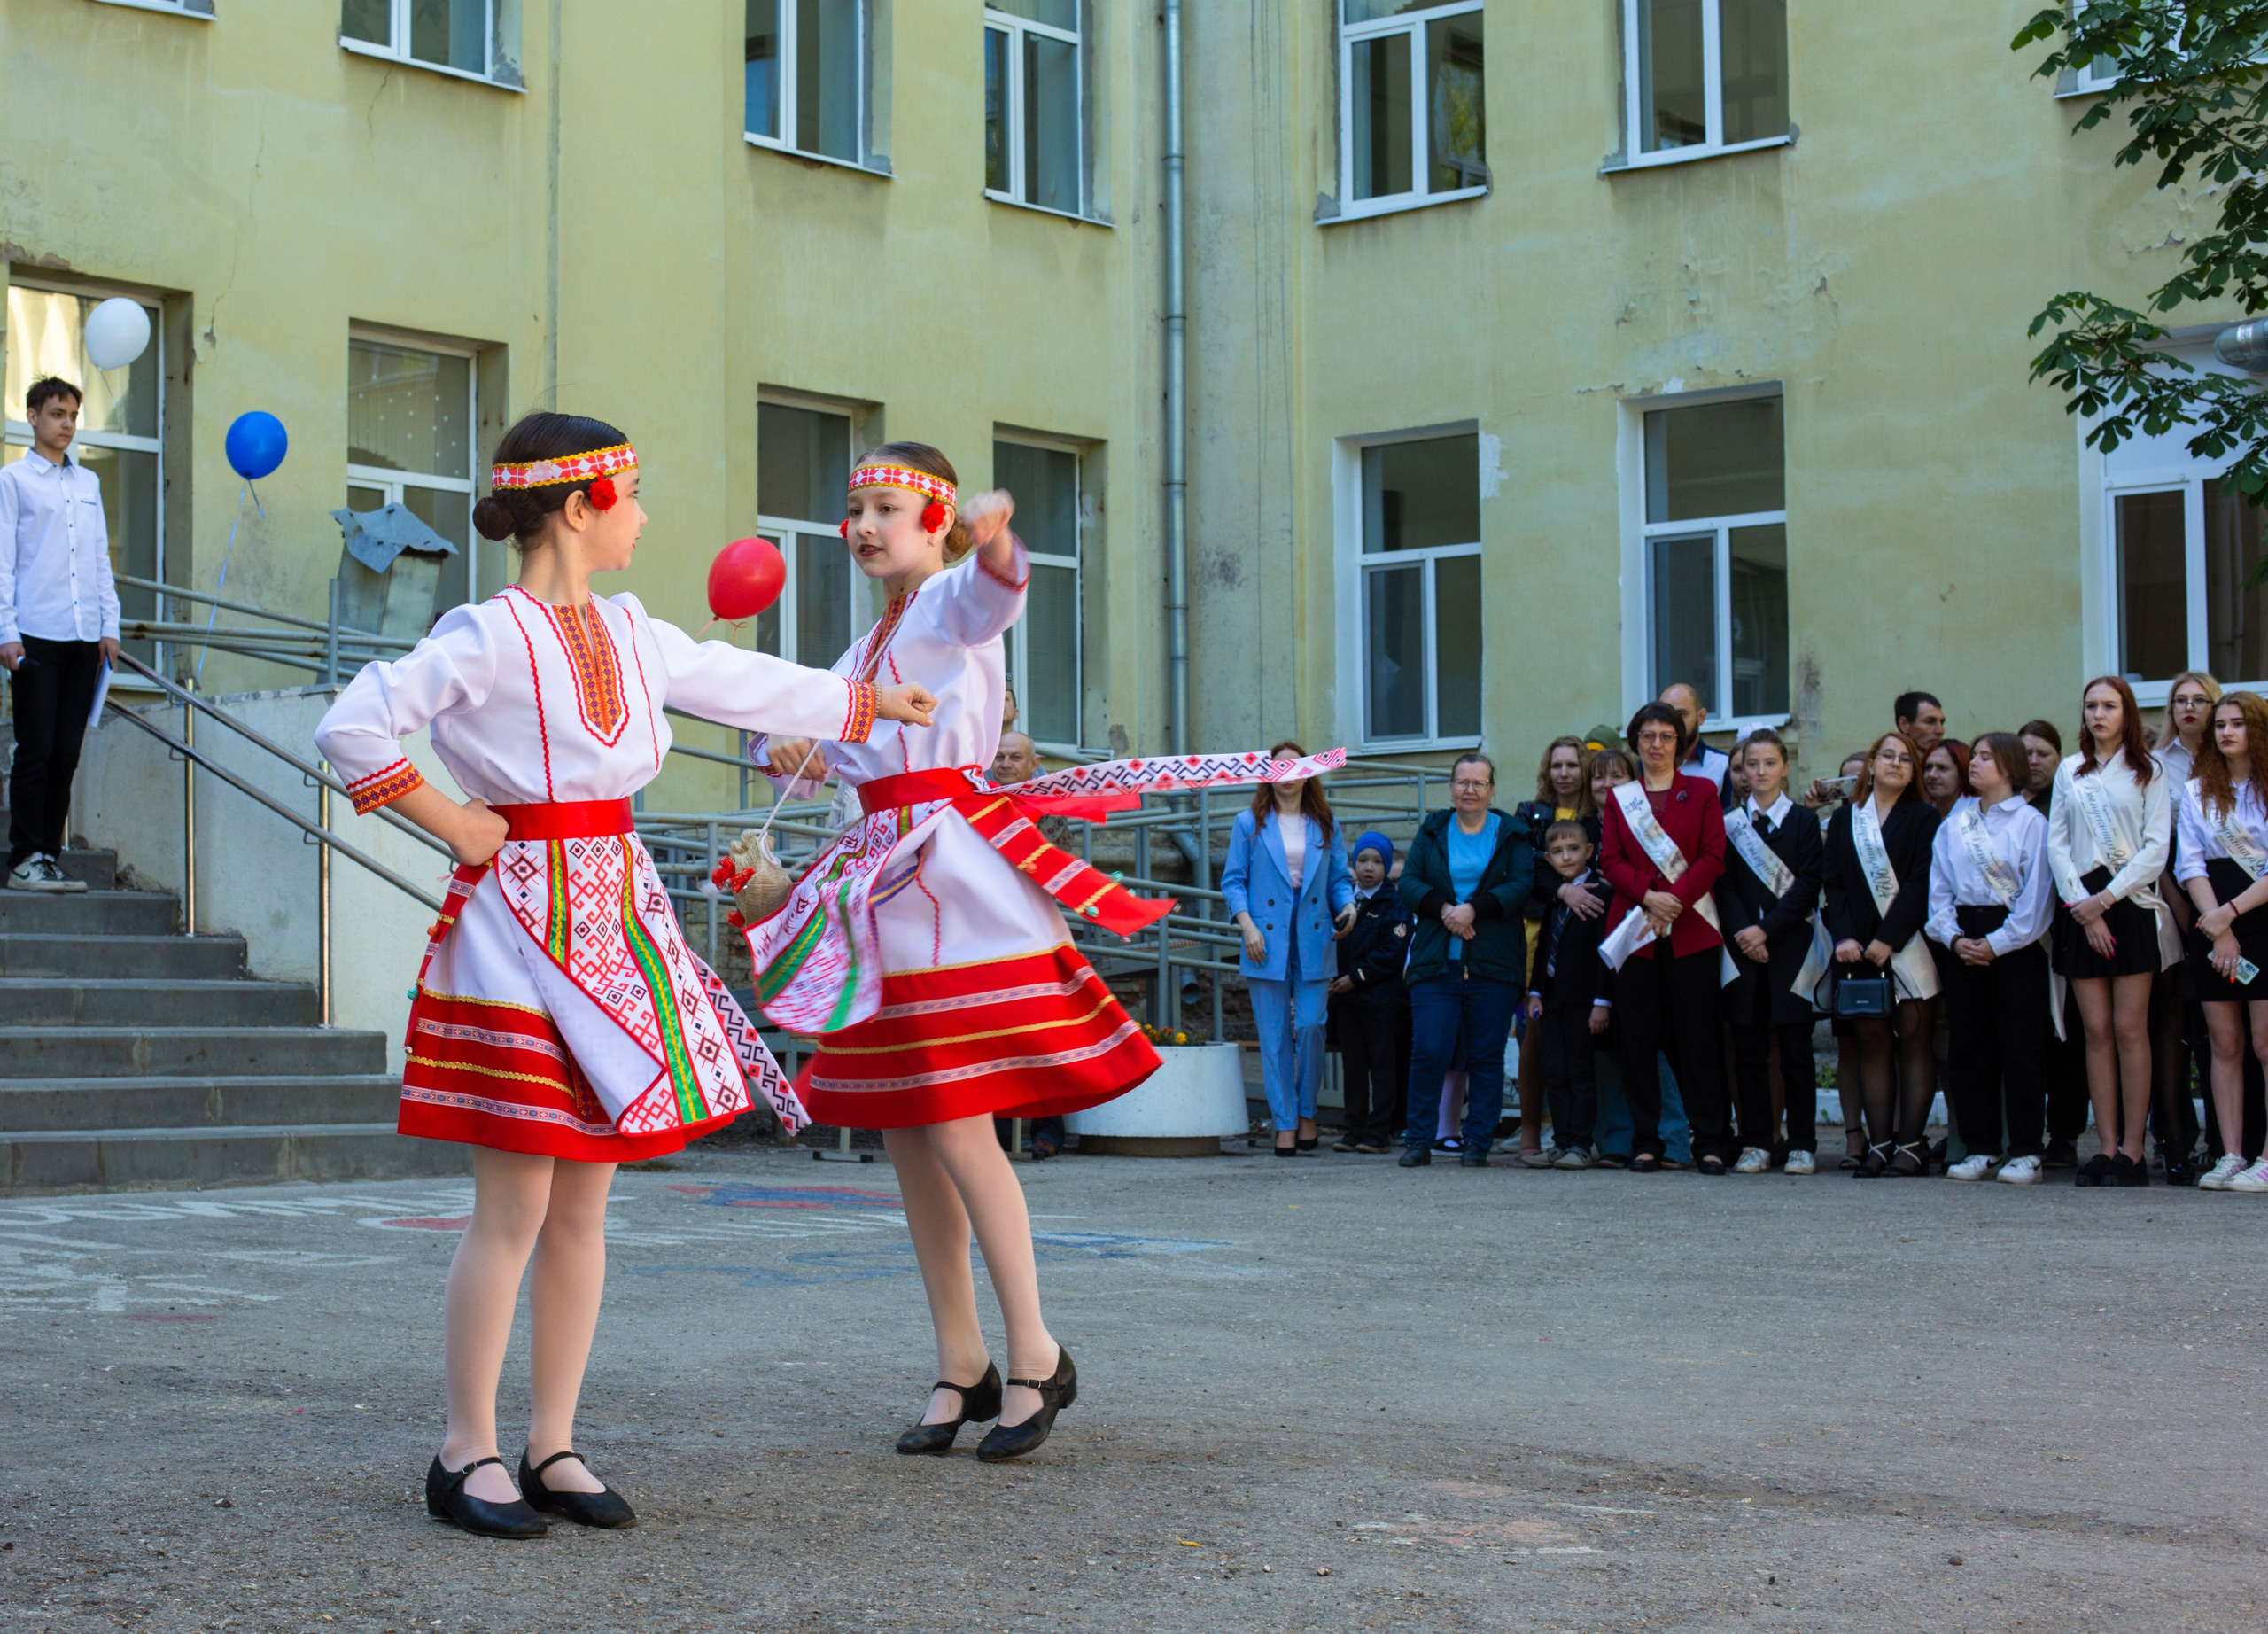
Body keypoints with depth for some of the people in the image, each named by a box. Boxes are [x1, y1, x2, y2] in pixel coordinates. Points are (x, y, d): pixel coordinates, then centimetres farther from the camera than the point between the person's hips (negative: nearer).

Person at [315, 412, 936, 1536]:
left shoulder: (628, 631, 12)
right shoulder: (485, 635, -12)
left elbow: (744, 685, 25)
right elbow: (350, 731, -16)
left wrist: (872, 703, 35)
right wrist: (452, 822, -10)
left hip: (616, 924, 7)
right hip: (519, 930, -7)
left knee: (583, 1205, 9)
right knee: (514, 1206, -4)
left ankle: (552, 1447, 17)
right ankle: (466, 1455, 7)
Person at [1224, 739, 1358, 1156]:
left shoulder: (1324, 825, 11)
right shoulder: (1250, 823, 6)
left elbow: (1340, 877, 15)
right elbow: (1233, 879, 4)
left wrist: (1347, 904, -6)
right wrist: (1247, 924, -9)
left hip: (1313, 942, 1)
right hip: (1267, 942, -1)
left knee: (1310, 1025, -8)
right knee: (1275, 1035, 0)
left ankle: (1307, 1111, 13)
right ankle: (1285, 1123, 7)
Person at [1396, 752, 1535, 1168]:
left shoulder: (1512, 834, 8)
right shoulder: (1432, 831, 14)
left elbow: (1522, 885, -5)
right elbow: (1409, 882, 4)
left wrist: (1474, 909, -17)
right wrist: (1444, 909, -14)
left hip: (1494, 966, -1)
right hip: (1436, 962, 1)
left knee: (1486, 1055, 1)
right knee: (1429, 1052, -6)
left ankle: (1477, 1143, 9)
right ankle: (1418, 1141, 4)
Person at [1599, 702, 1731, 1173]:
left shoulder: (1702, 792, 10)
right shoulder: (1619, 798, 14)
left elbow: (1713, 857, 1)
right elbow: (1610, 860, 5)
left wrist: (1676, 897, -12)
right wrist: (1647, 895, -12)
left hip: (1691, 927, -1)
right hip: (1634, 928, 2)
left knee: (1697, 1036, -4)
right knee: (1637, 1037, -1)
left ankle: (1709, 1142, -1)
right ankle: (1645, 1142, 5)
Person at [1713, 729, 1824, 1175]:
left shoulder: (1804, 822, 6)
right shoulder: (1728, 823, 10)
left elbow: (1807, 887, -2)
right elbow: (1724, 886, 4)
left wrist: (1766, 930, -12)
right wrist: (1742, 933, -11)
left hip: (1789, 946, -2)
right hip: (1742, 950, 2)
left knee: (1795, 1049, -2)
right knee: (1749, 1050, 1)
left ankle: (1802, 1144, 2)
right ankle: (1756, 1143, 6)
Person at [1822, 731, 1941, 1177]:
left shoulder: (1924, 818, 5)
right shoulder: (1845, 819, 14)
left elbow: (1921, 883, -5)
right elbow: (1833, 882, 7)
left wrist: (1888, 939, -14)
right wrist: (1843, 936, -8)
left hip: (1908, 944, -3)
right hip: (1858, 949, 3)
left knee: (1914, 1041, -3)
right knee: (1872, 1042, 1)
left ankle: (1910, 1144, -3)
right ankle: (1879, 1144, 2)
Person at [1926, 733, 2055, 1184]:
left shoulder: (2030, 822, -2)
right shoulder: (1954, 824, 12)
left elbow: (2036, 895, -8)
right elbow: (1940, 887, 11)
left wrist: (1996, 944, -13)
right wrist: (1953, 937, -5)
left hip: (2015, 945, -5)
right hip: (1964, 940, 5)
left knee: (2019, 1049, -4)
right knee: (1968, 1047, 5)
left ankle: (2025, 1152, 1)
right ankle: (1980, 1148, 11)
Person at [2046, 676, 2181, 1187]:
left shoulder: (2148, 772, 5)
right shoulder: (2069, 771, 13)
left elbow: (2157, 846, -3)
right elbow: (2057, 843, 7)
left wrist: (2106, 898, -11)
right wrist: (2082, 906, -5)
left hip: (2131, 902, -3)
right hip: (2082, 905, 3)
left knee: (2129, 1028, -6)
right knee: (2096, 1030, 0)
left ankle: (2133, 1149, -4)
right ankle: (2107, 1146, 1)